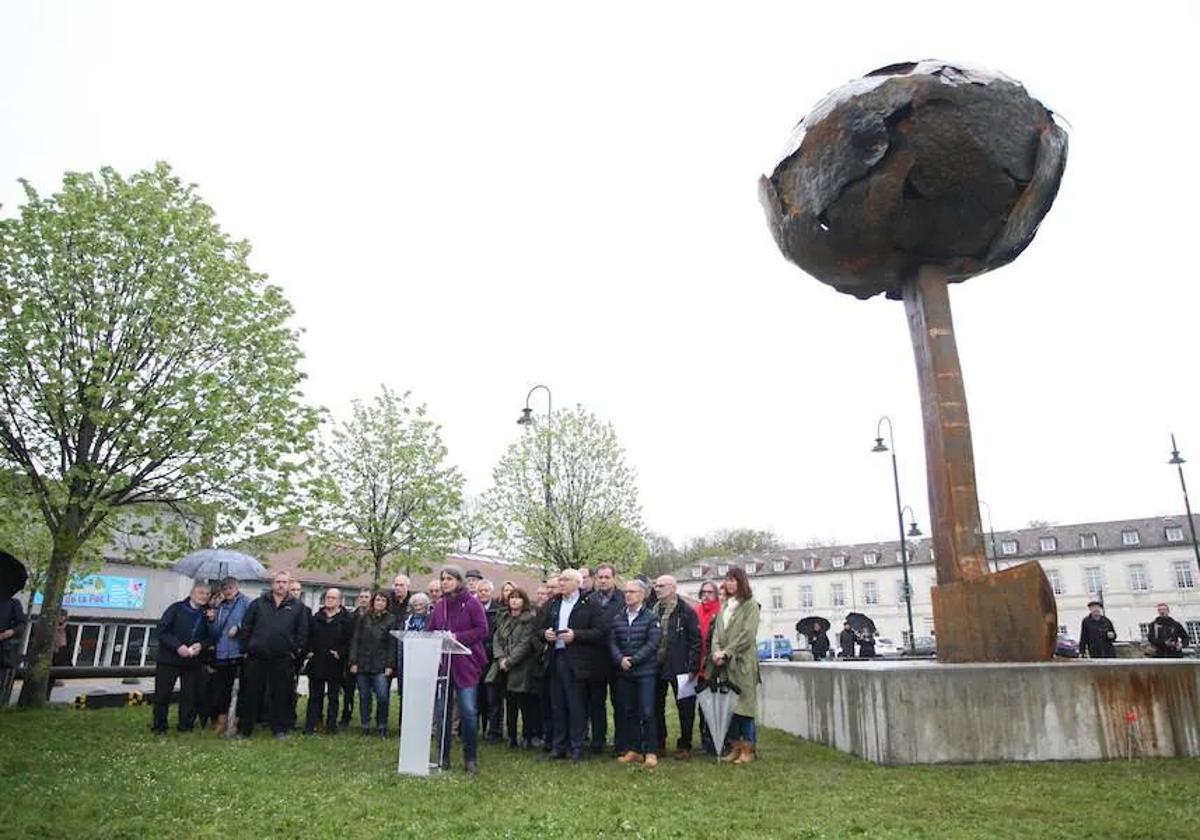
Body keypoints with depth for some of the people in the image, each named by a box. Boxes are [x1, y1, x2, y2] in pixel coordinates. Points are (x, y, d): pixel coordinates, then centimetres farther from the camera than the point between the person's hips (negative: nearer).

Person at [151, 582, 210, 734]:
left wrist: (200, 645, -11)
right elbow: (162, 630, -9)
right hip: (169, 659, -3)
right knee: (162, 694, 2)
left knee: (190, 695, 5)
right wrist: (178, 646, -18)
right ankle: (159, 727, 17)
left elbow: (209, 636, 11)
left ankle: (186, 726, 18)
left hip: (193, 661, 3)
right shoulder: (177, 608, -5)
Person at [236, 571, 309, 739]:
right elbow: (245, 627, 7)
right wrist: (247, 647, 1)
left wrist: (295, 651, 1)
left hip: (283, 660, 0)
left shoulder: (297, 607, 6)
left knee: (281, 695, 6)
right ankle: (244, 729, 18)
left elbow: (302, 632, 6)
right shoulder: (258, 603, 7)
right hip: (256, 658, 0)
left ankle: (280, 728, 16)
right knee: (251, 694, 6)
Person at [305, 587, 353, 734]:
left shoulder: (346, 619, 0)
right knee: (315, 695, 7)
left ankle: (331, 726, 13)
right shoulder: (316, 617, 11)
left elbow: (350, 640, -3)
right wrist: (309, 651, -1)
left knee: (333, 696, 6)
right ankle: (310, 726, 12)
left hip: (335, 664, -2)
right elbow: (308, 636, 12)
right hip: (316, 663, 3)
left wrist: (341, 653, -13)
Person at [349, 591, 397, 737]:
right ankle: (365, 726, 18)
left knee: (382, 696, -8)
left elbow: (392, 644, 0)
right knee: (364, 696, 6)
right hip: (362, 663, 2)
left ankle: (382, 726, 7)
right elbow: (354, 641, 7)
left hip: (381, 666, -2)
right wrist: (353, 662, -1)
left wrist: (389, 665, -6)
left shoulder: (391, 620, 3)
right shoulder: (362, 618, 8)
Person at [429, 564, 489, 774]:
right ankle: (442, 758, 21)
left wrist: (457, 637, -18)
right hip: (442, 664, 5)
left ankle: (471, 758, 10)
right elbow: (430, 631, 16)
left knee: (468, 711, -4)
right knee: (442, 711, 9)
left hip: (466, 665, -5)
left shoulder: (471, 603, -5)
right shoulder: (439, 605, 11)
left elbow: (482, 630, -11)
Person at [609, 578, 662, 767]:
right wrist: (620, 659, -13)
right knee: (628, 711, 9)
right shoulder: (617, 618, 10)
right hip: (623, 672, 4)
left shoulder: (651, 617, -3)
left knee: (646, 712, -5)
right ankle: (633, 750, 19)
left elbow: (653, 643, -11)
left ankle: (650, 751, 5)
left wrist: (633, 659, -16)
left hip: (645, 671, -4)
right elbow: (612, 643, 5)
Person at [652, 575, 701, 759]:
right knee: (656, 706, 11)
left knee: (685, 708, 4)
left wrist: (692, 667, -12)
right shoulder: (654, 610, 8)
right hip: (657, 667, 5)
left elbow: (696, 640, -8)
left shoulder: (686, 611, -6)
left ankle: (684, 746, 16)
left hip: (679, 668, -5)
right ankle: (658, 744, 23)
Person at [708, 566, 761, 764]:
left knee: (743, 703, -3)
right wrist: (716, 651, -7)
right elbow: (717, 632, 11)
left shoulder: (750, 605, -3)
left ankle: (748, 749, 6)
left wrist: (727, 652, -14)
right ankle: (736, 747, 17)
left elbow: (747, 634, -11)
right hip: (724, 664, 6)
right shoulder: (724, 606, 16)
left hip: (743, 662, -6)